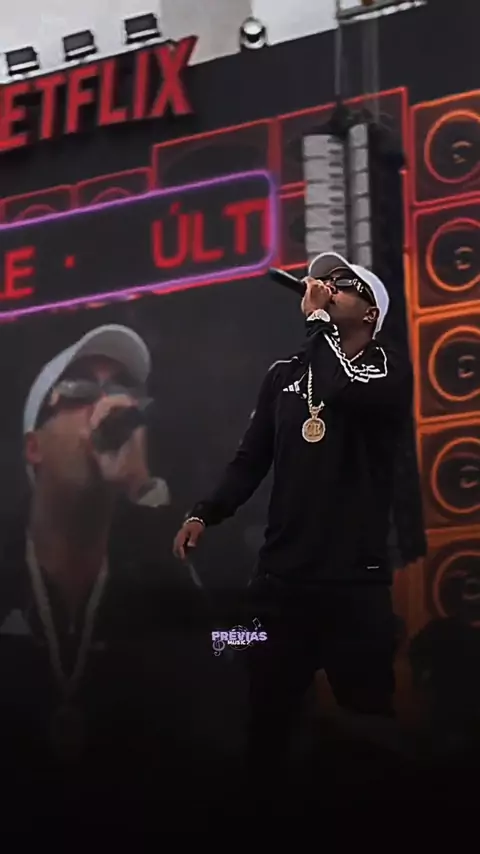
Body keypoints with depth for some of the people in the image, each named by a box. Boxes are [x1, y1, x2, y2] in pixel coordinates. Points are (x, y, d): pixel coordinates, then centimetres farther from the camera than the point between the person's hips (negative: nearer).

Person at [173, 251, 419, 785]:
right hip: (282, 576, 4)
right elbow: (251, 459, 13)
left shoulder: (390, 368, 0)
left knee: (370, 724, -1)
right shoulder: (285, 374, 14)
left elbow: (340, 391, -23)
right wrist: (205, 515, -2)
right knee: (266, 721, 7)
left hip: (355, 580, -4)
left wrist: (318, 319, -11)